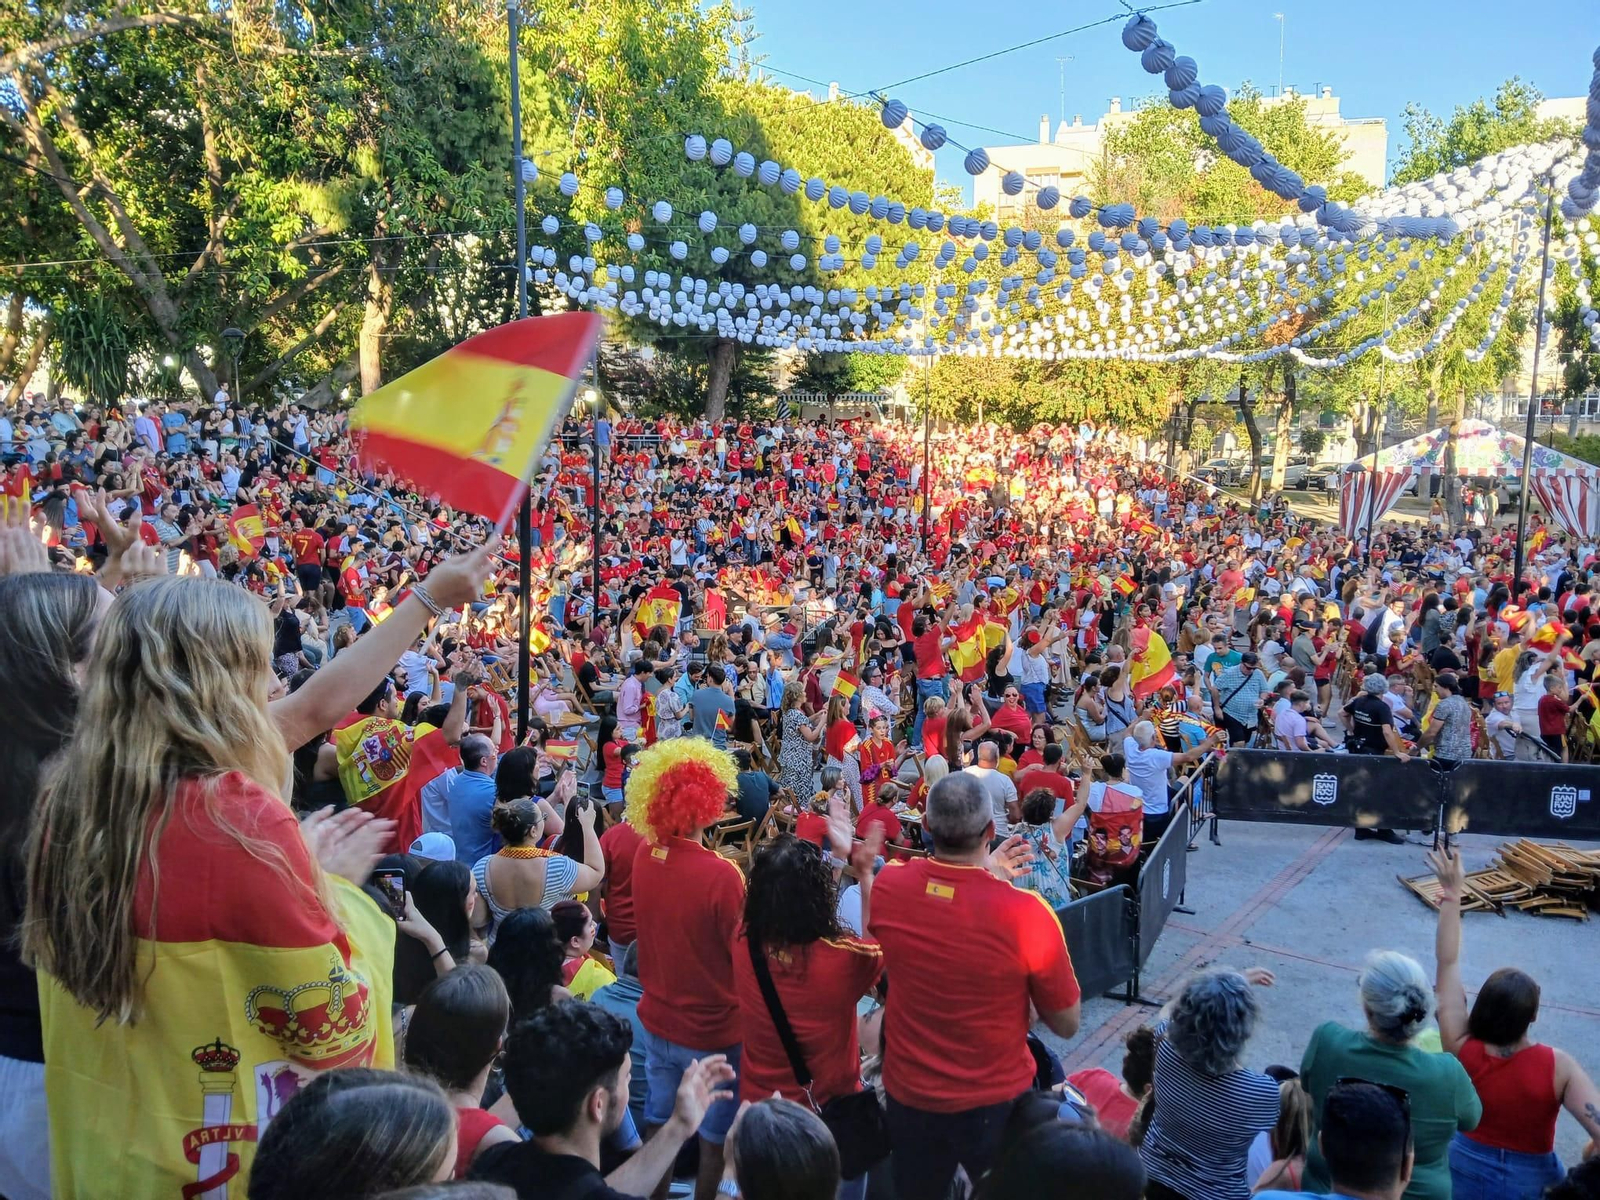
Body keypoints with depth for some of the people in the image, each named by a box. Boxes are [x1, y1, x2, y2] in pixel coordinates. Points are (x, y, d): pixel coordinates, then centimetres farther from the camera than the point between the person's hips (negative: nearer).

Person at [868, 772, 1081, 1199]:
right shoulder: (1025, 913, -28)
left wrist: (982, 877, 6)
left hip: (908, 1094, 3)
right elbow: (1066, 1025, -13)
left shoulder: (886, 887, -17)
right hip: (996, 1102, -2)